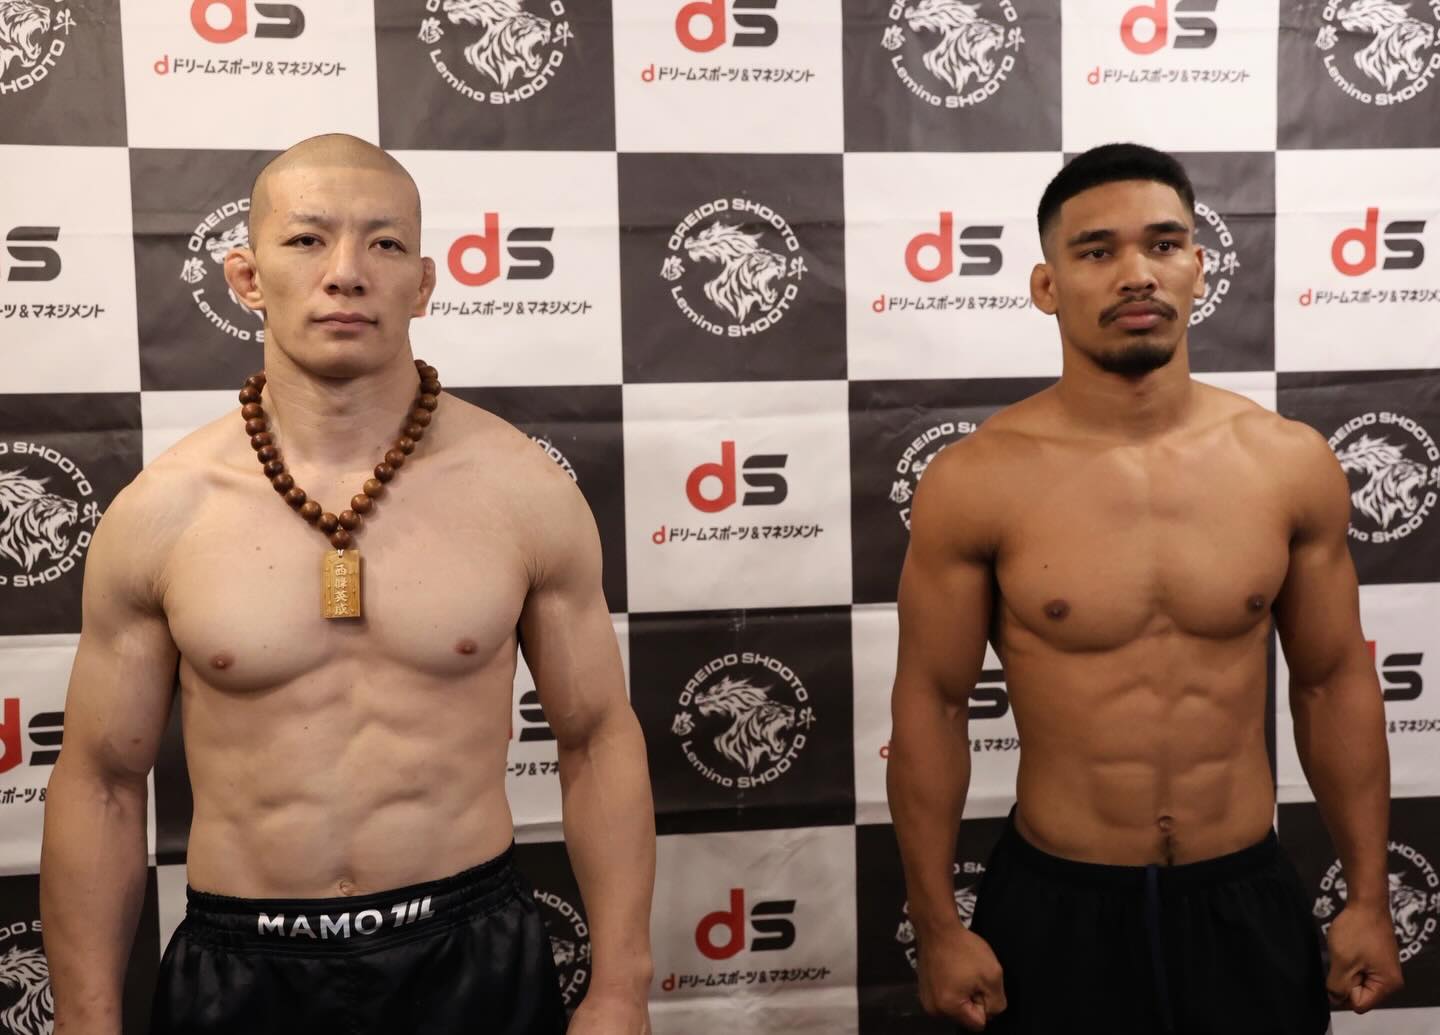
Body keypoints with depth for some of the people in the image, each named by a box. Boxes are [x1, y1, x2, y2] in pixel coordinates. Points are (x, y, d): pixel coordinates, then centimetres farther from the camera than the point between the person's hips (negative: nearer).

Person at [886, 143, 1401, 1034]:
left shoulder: (1291, 464, -5)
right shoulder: (976, 482, -13)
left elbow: (1336, 684, 4)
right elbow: (931, 705, -7)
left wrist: (1369, 899, 7)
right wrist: (940, 929, -5)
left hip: (1247, 901, 3)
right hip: (1056, 908, -2)